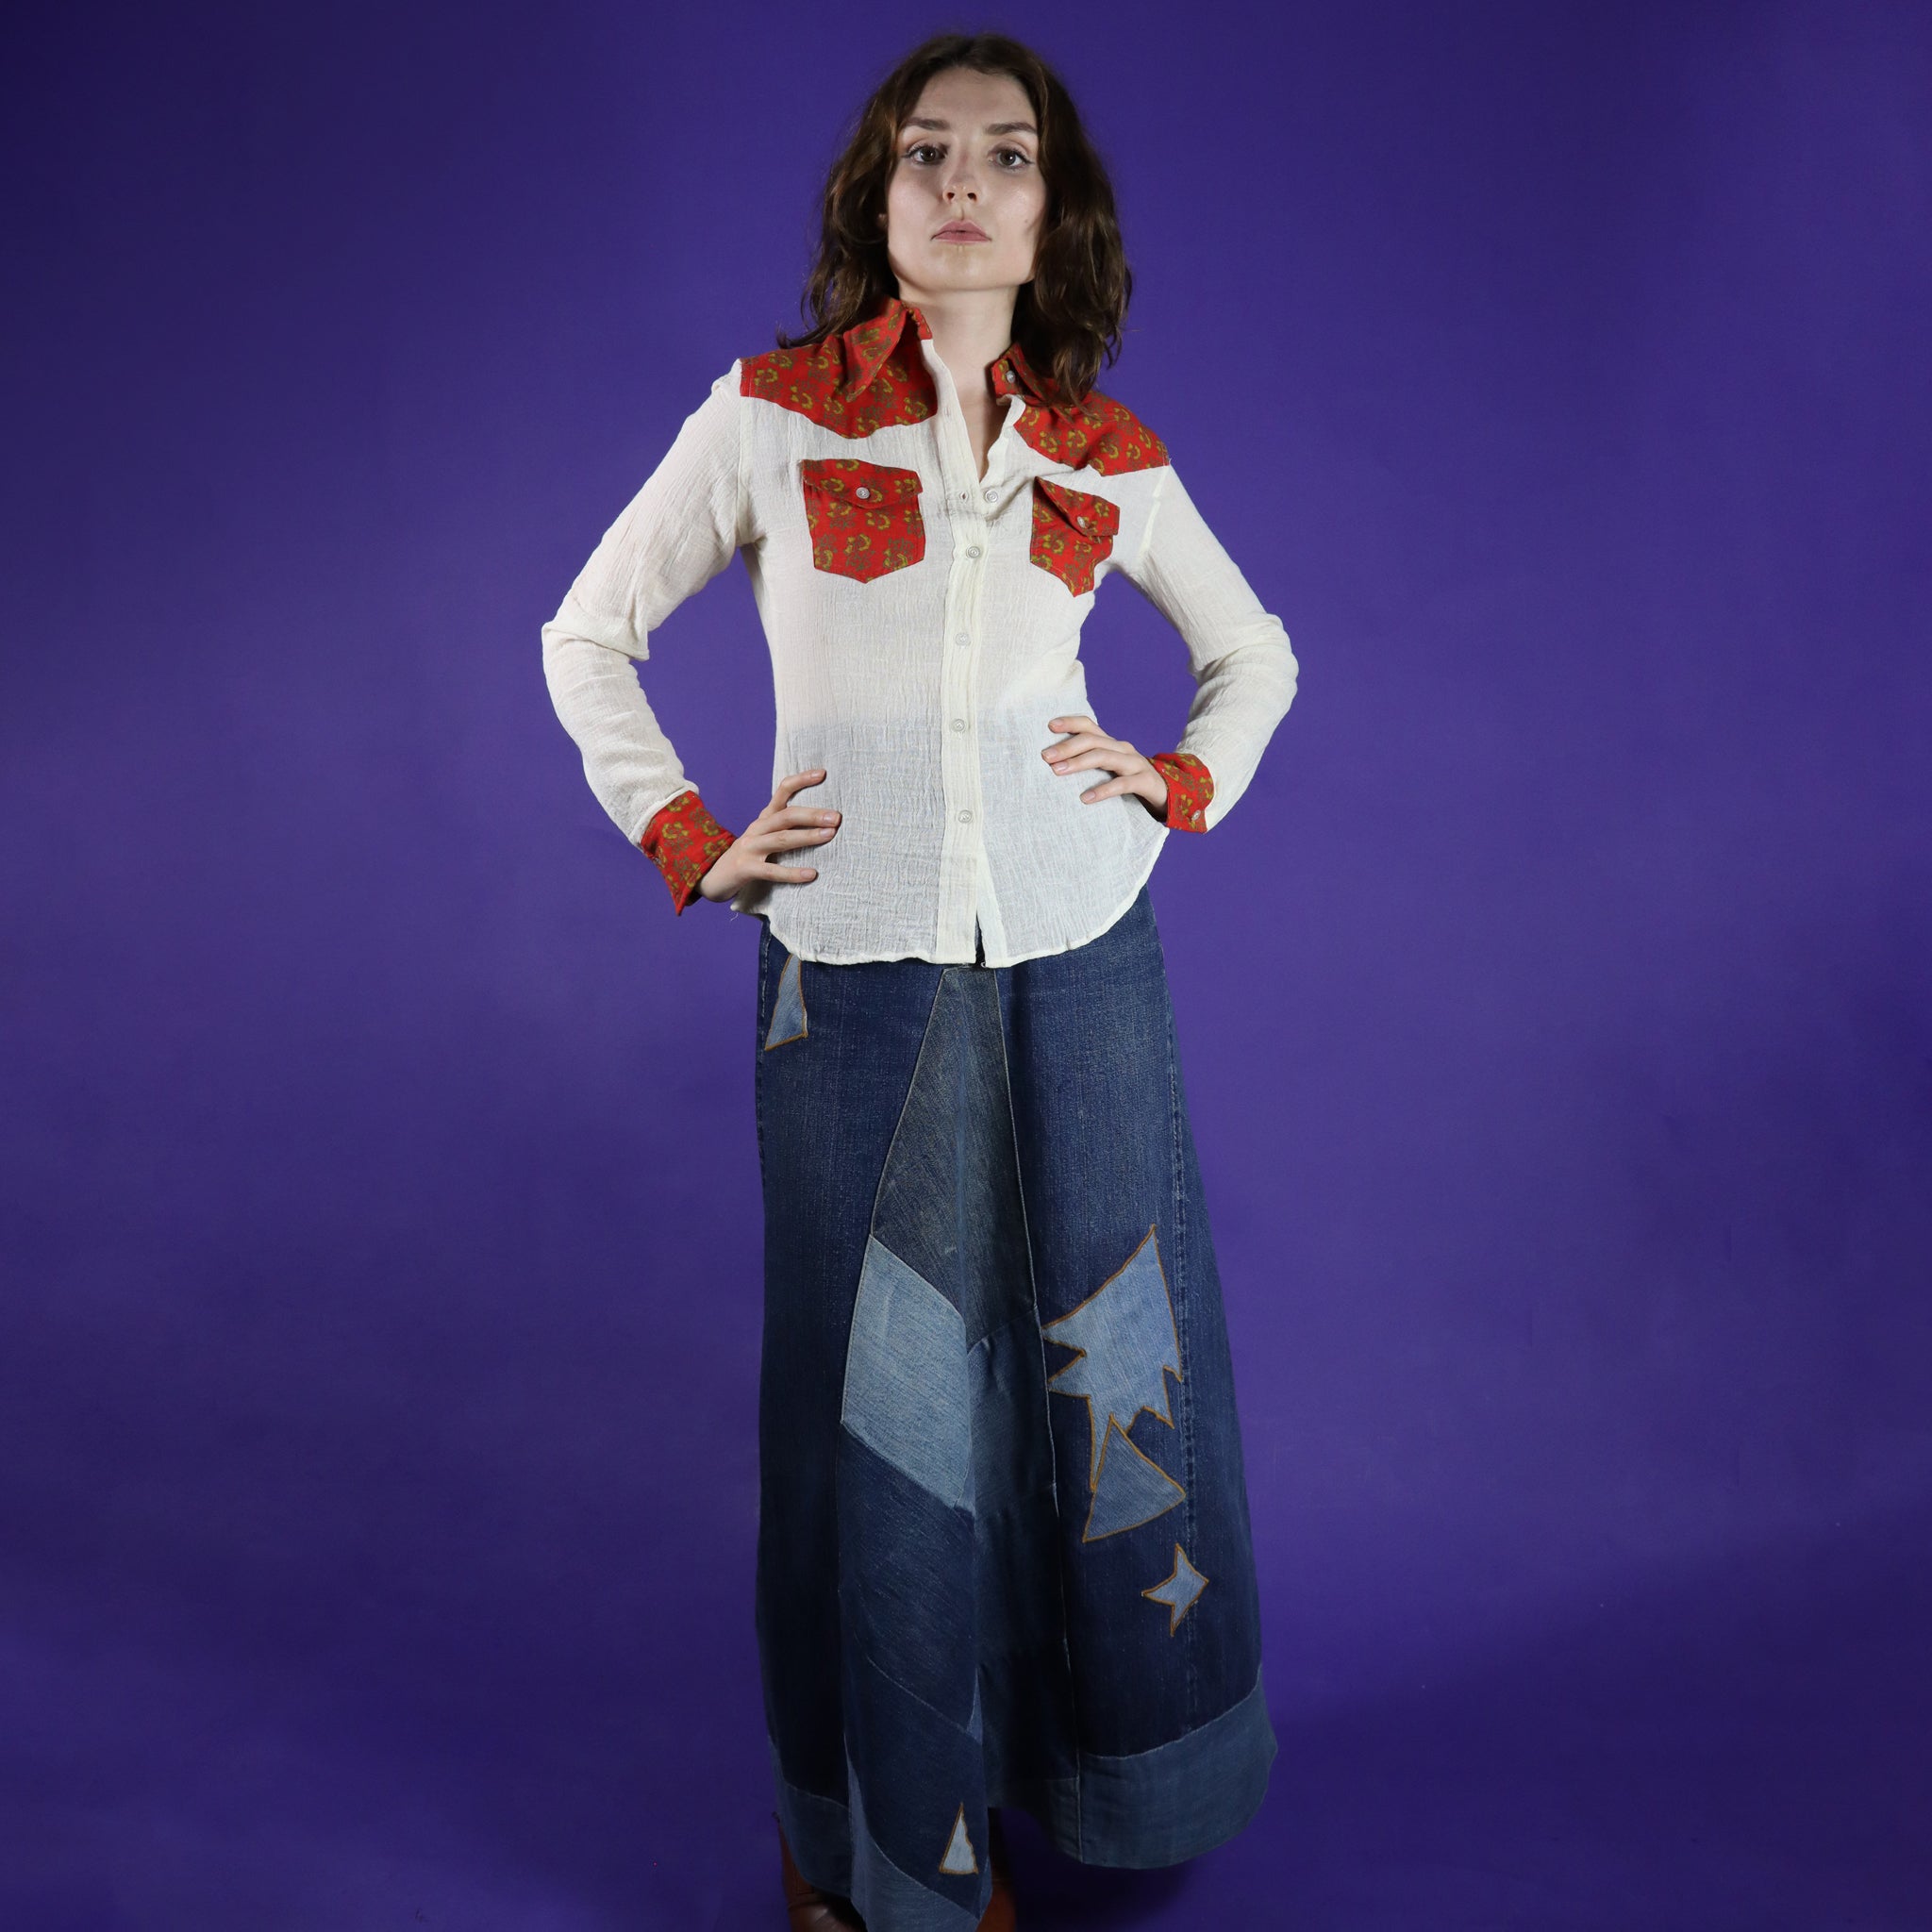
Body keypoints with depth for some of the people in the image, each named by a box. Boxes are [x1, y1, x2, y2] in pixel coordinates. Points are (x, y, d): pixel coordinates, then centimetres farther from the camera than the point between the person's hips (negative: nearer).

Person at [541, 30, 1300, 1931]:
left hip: (1077, 958, 3)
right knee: (878, 1396, 7)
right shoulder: (769, 413, 1)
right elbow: (588, 636, 7)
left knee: (1105, 1368, 11)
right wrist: (688, 844, -2)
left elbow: (1254, 654, 20)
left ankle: (1101, 1779, 35)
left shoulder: (1109, 461, 6)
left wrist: (1184, 783, 3)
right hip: (856, 975, -2)